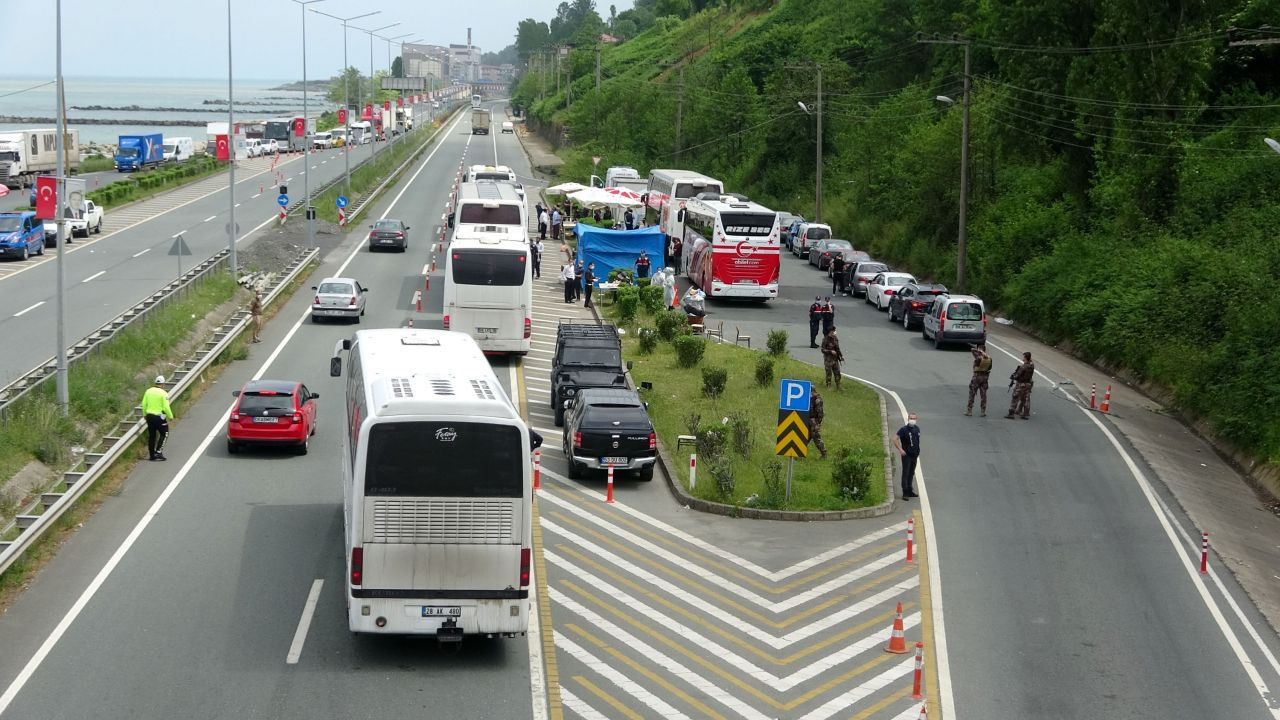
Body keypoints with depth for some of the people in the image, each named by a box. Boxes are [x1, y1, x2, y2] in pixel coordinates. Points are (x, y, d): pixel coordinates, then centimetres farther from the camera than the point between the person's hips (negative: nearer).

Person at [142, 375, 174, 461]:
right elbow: (166, 407, -16)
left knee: (151, 436, 12)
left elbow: (144, 404, 6)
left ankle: (152, 455, 15)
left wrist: (145, 414, 19)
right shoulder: (163, 393, -14)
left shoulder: (148, 391, 2)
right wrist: (170, 416, -2)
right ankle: (159, 452, -2)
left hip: (149, 416, 5)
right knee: (164, 434, 9)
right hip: (159, 417, -5)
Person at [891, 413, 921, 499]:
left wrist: (918, 451, 16)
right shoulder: (904, 429, -13)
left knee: (911, 474, 15)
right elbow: (895, 439, -15)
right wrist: (900, 450, -17)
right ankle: (905, 493, -3)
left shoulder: (917, 429, 8)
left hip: (914, 455, 7)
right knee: (905, 474, -4)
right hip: (906, 455, -7)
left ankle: (910, 491, 24)